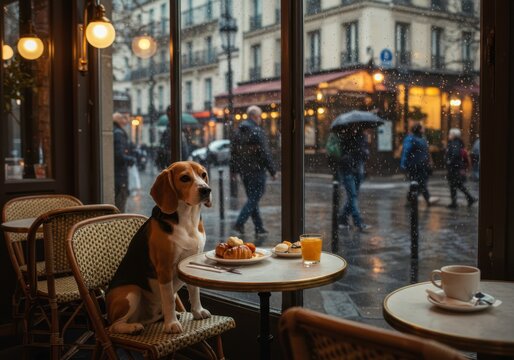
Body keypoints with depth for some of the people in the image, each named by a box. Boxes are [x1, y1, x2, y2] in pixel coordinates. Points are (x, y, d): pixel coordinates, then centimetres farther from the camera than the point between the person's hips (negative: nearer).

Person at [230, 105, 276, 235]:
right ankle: (239, 223, -12)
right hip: (256, 170, -8)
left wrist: (236, 169, 18)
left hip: (243, 171, 8)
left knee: (252, 198, 13)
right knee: (254, 198, -2)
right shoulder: (257, 132, -14)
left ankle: (259, 227, 16)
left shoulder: (238, 132, 10)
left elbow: (233, 152, 13)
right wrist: (272, 171, -10)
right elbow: (265, 153, -16)